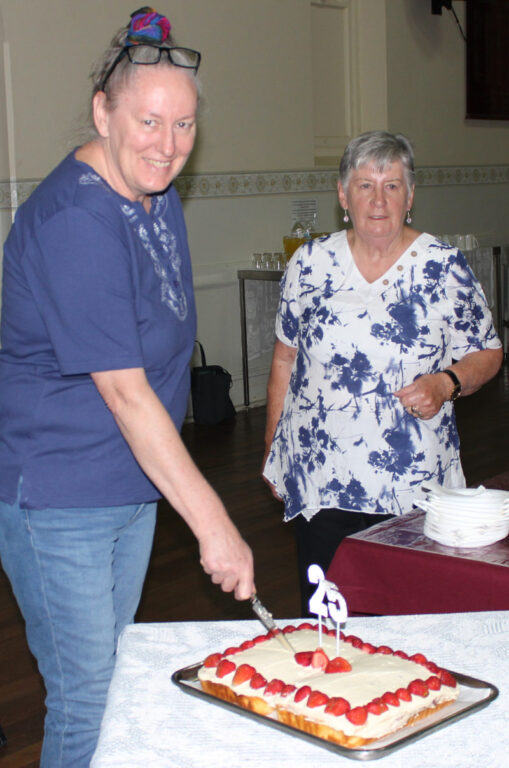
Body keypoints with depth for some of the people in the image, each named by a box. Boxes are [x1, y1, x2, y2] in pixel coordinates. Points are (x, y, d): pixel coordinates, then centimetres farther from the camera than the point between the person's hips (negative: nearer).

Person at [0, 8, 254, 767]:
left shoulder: (156, 195, 4)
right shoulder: (73, 222, -25)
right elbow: (125, 392, -28)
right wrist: (213, 524, -27)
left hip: (136, 486, 9)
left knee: (118, 679, 21)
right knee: (84, 702, 4)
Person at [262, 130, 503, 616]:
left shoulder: (444, 267, -1)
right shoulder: (310, 263, 2)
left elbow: (487, 353, 6)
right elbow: (285, 361, 10)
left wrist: (445, 383, -14)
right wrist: (273, 448, 11)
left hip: (416, 484, -1)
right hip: (321, 480, 1)